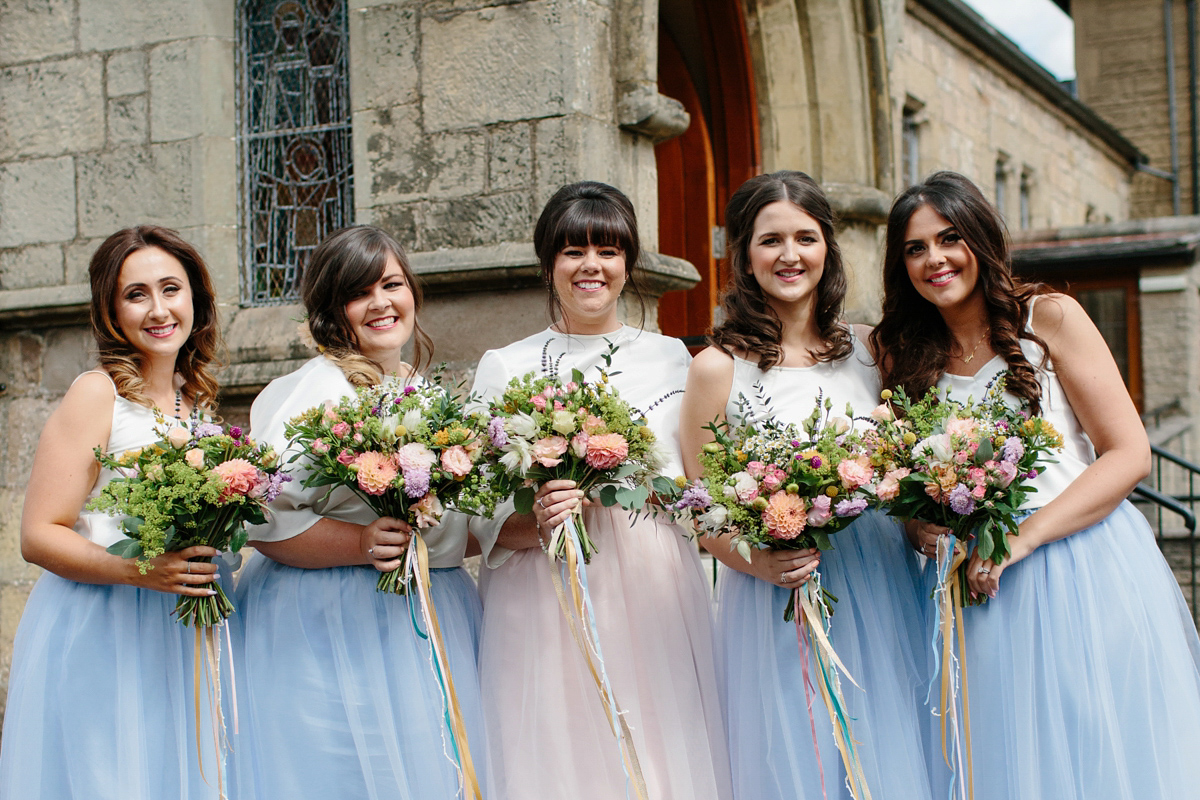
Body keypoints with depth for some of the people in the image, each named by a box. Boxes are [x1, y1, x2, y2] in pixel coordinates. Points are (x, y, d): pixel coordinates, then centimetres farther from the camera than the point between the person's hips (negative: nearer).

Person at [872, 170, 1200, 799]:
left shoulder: (1050, 318, -3)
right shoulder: (909, 358, 8)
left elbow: (1129, 454, -8)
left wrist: (1018, 539, -16)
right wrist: (922, 529, -9)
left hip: (1085, 569, -3)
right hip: (983, 587, 3)